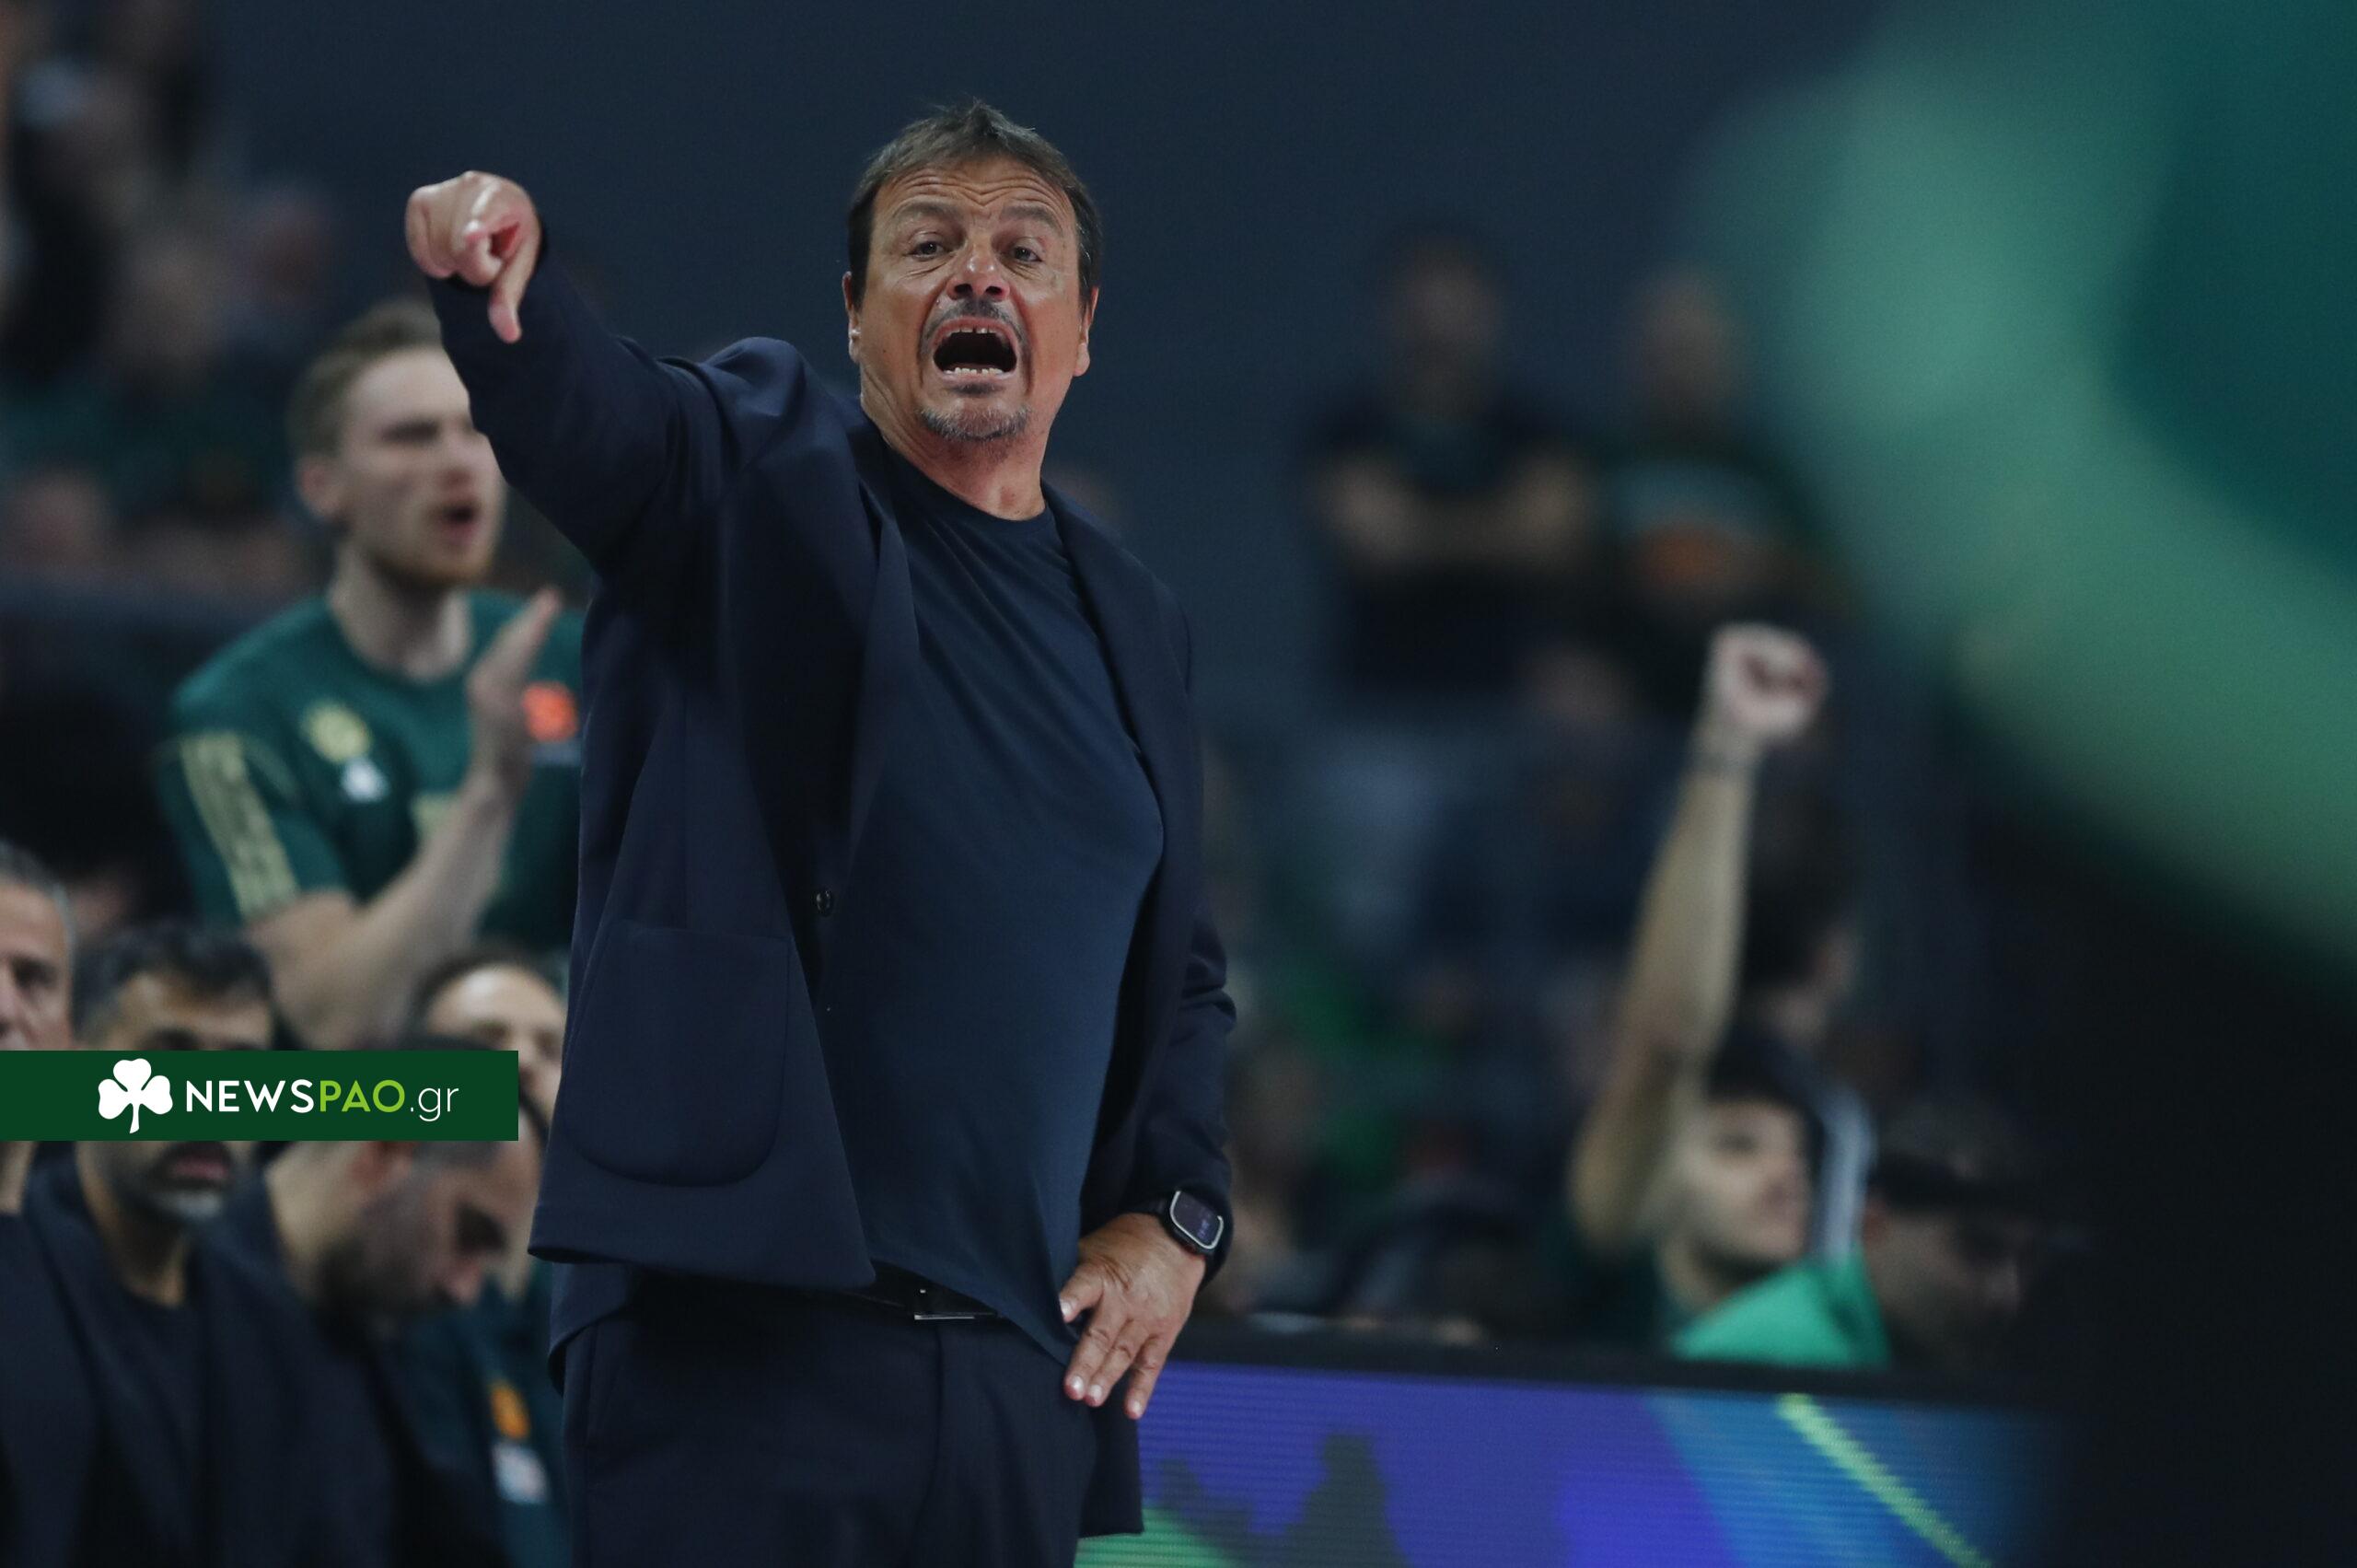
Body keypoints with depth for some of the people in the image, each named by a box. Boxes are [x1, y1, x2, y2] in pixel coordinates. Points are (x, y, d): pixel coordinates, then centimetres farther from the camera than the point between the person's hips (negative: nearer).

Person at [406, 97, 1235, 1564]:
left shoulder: (1137, 627, 18)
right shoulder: (759, 473, 3)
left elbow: (1183, 973, 26)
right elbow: (583, 409, -18)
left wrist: (1179, 1219, 10)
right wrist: (496, 267, -41)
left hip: (1028, 1361, 5)